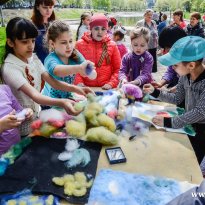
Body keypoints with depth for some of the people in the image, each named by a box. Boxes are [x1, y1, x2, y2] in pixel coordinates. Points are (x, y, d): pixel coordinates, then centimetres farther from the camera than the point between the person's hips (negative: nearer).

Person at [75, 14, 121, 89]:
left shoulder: (112, 45, 7)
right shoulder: (80, 44, 5)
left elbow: (118, 68, 7)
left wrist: (111, 83, -5)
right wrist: (79, 82, -7)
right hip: (86, 88, 0)